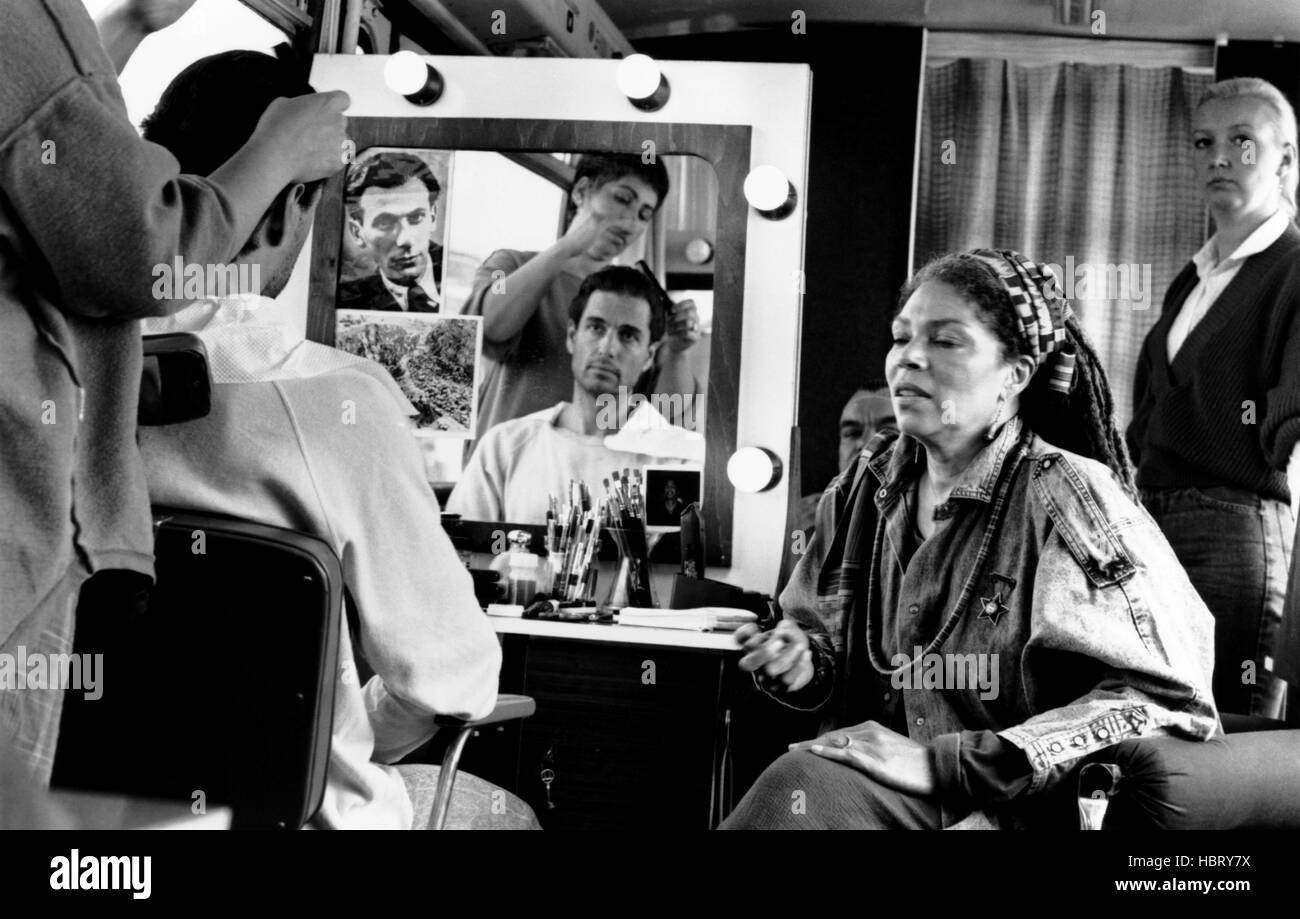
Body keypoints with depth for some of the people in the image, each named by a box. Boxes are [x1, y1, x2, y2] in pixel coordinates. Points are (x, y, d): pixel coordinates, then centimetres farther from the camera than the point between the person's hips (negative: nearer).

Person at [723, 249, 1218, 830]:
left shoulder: (1068, 496, -9)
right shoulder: (868, 483, 8)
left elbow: (1163, 699, -17)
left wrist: (940, 761, -21)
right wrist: (800, 663, -5)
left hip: (1013, 805, -4)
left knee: (800, 786, -28)